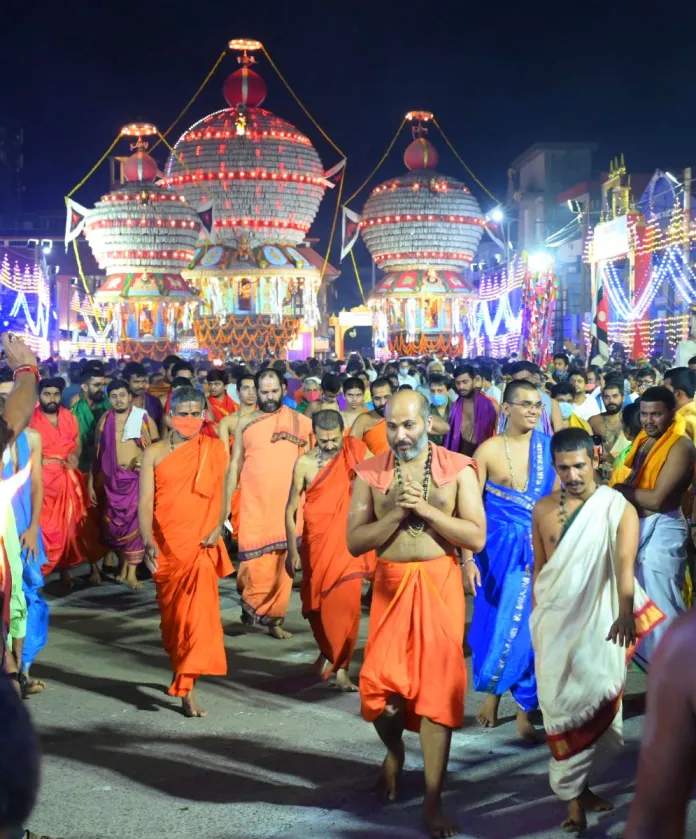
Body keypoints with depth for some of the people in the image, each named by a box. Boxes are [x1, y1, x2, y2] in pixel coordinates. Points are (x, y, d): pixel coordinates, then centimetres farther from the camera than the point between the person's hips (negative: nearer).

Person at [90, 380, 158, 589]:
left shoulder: (143, 418, 2)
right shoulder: (105, 420, 7)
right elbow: (96, 453, 9)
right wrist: (91, 482, 6)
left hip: (137, 476, -2)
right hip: (111, 478, 2)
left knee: (135, 522, -7)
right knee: (113, 523, 5)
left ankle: (131, 573, -2)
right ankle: (123, 563, 26)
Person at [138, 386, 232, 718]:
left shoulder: (214, 448, 4)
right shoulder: (154, 453, 4)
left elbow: (223, 491, 7)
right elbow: (145, 502, 0)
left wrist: (218, 527, -9)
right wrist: (148, 541, -13)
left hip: (201, 544, -1)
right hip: (166, 546, 1)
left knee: (198, 610, -13)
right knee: (171, 613, 10)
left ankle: (187, 688, -10)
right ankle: (182, 672, 31)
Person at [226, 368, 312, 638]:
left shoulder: (301, 422, 3)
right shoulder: (245, 423, 7)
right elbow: (235, 465, 9)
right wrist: (226, 504, 5)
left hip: (288, 505, 0)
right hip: (253, 504, 0)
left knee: (283, 565, 2)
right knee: (254, 563, -5)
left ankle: (274, 618, 12)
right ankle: (251, 603, 19)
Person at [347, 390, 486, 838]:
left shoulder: (457, 468, -2)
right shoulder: (370, 472, 2)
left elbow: (477, 537, -7)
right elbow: (355, 541, -3)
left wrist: (426, 509, -16)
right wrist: (397, 513, -16)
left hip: (439, 584, -1)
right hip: (390, 584, 2)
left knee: (437, 686, 0)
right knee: (379, 685, -1)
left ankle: (433, 801, 11)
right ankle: (394, 751, 36)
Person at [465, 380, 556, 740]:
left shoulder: (549, 447, 1)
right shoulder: (488, 450, -4)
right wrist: (468, 558, -8)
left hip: (540, 551, 1)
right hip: (499, 549, -1)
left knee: (530, 627, 4)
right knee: (496, 622, 9)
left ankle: (524, 710, 15)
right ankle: (491, 691, 32)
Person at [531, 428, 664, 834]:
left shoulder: (619, 509, -10)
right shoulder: (543, 509, 2)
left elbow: (625, 563, -26)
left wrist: (625, 612, -41)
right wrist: (537, 618, 10)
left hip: (600, 620, -2)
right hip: (555, 621, 3)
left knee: (592, 703, 2)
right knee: (564, 706, 5)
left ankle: (577, 785, 20)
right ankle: (575, 793, 14)